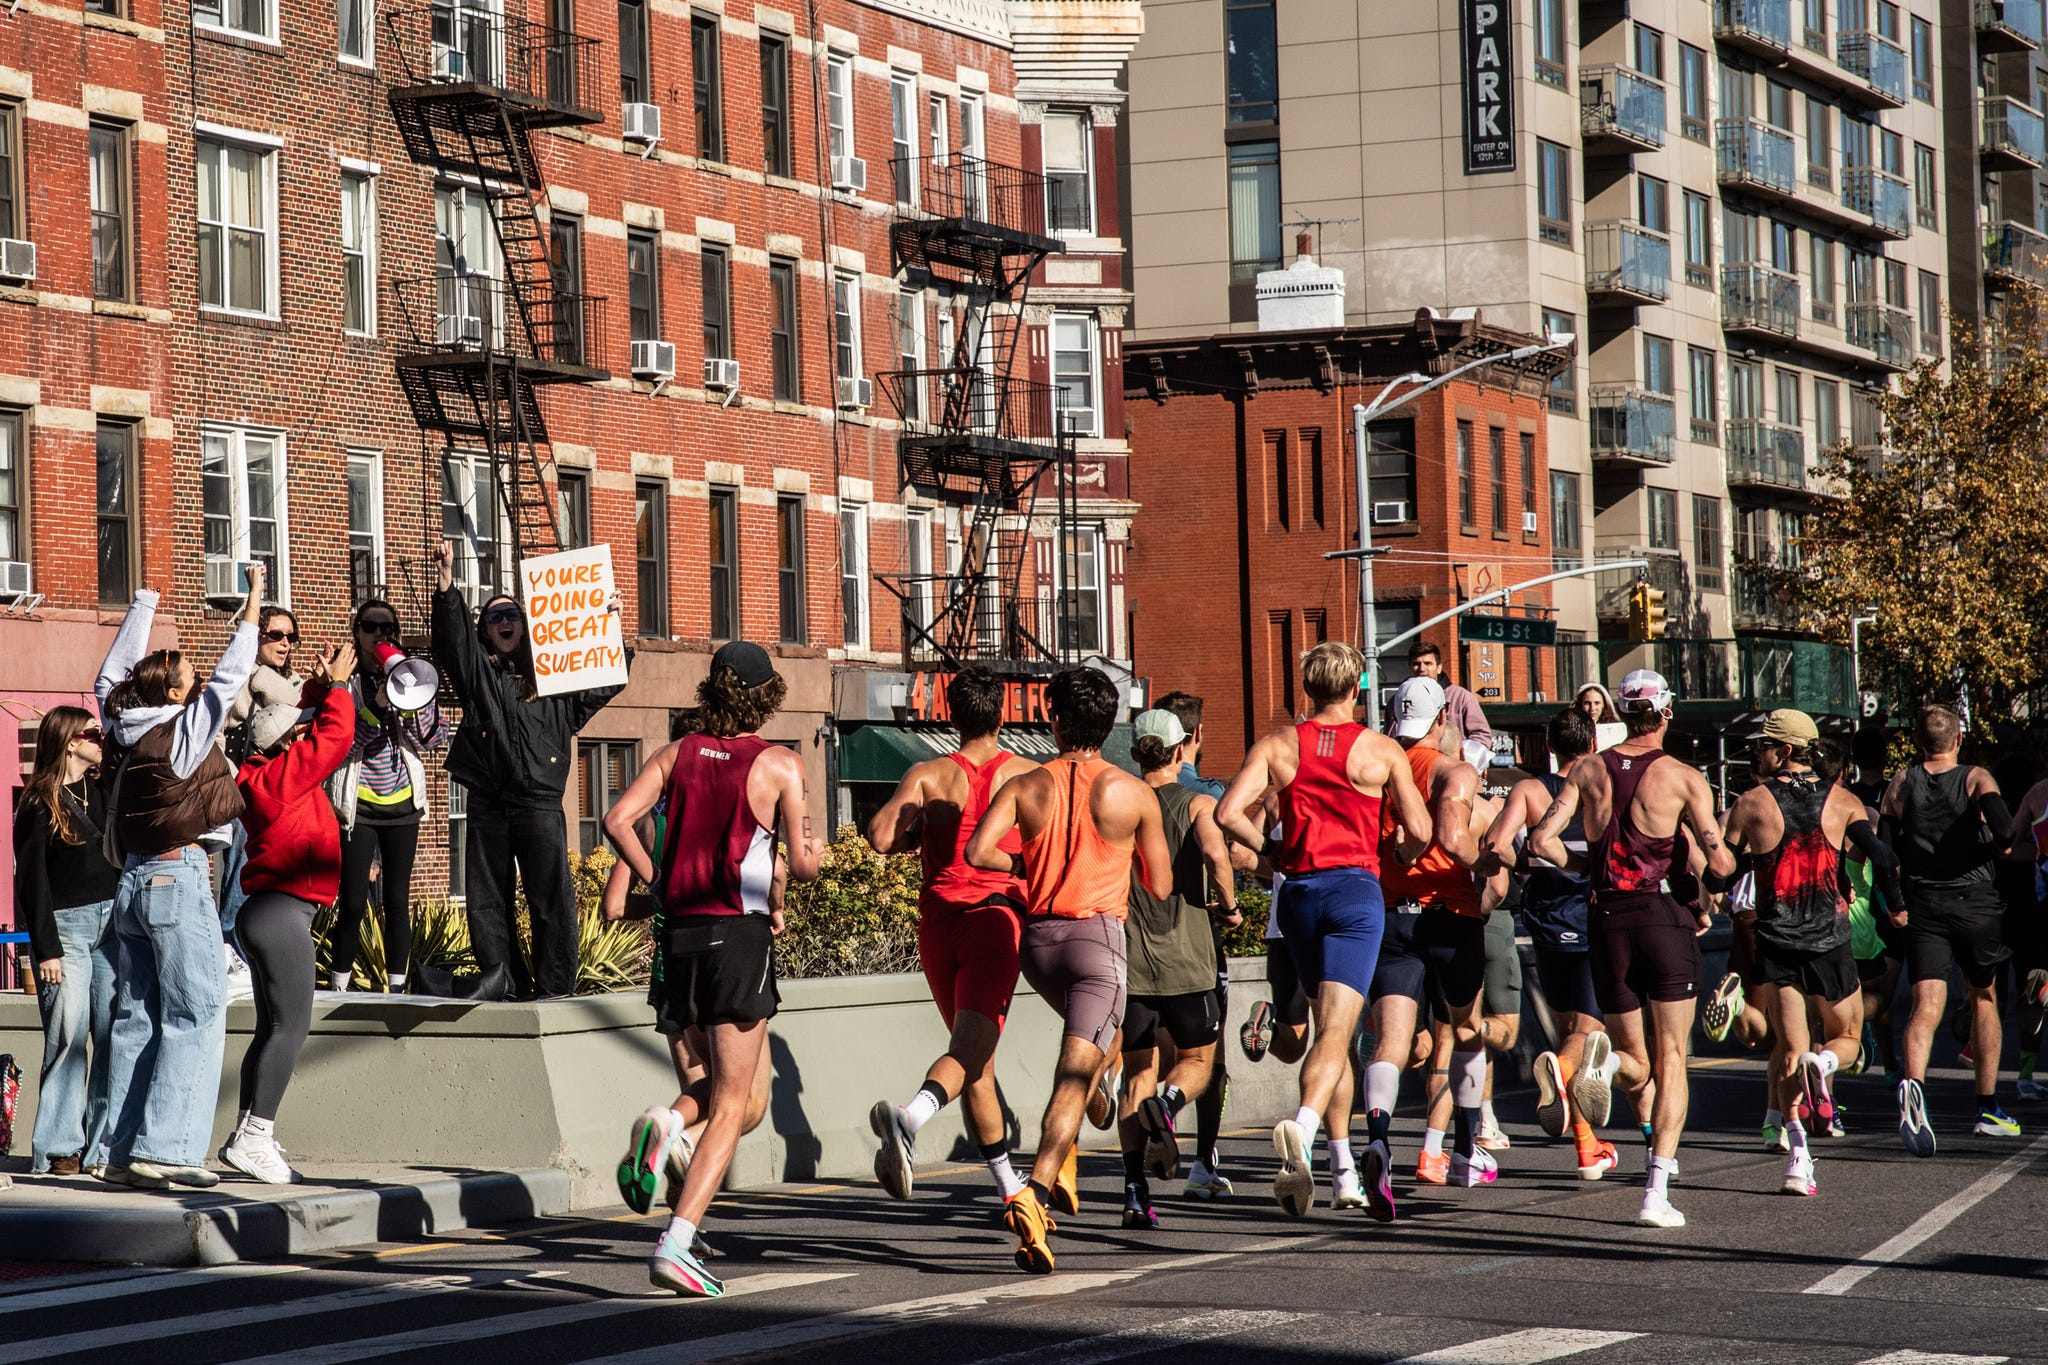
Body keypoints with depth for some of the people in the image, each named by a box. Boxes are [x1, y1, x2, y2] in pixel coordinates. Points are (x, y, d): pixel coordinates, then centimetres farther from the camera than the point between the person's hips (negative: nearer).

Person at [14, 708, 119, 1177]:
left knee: (115, 1033, -2)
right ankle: (60, 1148, -3)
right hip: (65, 925, -5)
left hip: (112, 922, 5)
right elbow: (32, 880, -4)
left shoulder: (104, 790, 14)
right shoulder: (39, 804, -1)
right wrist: (46, 948, -8)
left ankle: (108, 1143, 1)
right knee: (68, 1035, -8)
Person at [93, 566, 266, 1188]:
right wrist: (252, 607, -2)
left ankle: (120, 1151, 6)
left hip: (133, 881, 8)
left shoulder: (127, 730, 10)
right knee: (197, 1015, -8)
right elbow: (230, 677, -9)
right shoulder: (184, 732, -8)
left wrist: (142, 606, 36)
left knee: (136, 1020, 8)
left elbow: (111, 678, 26)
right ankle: (164, 1146, -17)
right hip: (179, 878, -8)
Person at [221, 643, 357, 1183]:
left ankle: (249, 1134, 14)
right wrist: (336, 685, -1)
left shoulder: (271, 772, 13)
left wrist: (318, 688, 19)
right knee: (290, 1026, -11)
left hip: (269, 912, 10)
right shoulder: (282, 774, -14)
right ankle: (255, 1138, -15)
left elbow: (315, 727, 29)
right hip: (282, 912, -10)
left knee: (274, 1027, 13)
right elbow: (335, 735, -14)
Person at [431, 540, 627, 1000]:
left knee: (550, 900, -4)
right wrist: (446, 583, -14)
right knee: (487, 897, 7)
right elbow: (451, 636, -1)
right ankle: (496, 972, 18)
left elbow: (608, 680, 19)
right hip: (488, 804, 2)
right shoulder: (478, 671, 13)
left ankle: (553, 986, 1)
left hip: (539, 803, -2)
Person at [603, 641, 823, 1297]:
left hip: (678, 931, 4)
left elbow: (618, 819, -3)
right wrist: (813, 848, 18)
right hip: (740, 935, -4)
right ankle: (676, 1243, -14)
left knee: (703, 1094, 20)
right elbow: (802, 865, -4)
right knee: (731, 1108, 0)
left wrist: (658, 883, 6)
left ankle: (664, 1126, -16)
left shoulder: (678, 753, 8)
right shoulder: (780, 764, -2)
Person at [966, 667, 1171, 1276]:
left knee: (1098, 1042, 31)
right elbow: (1161, 886, 5)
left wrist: (1024, 864, 9)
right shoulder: (1133, 794, -1)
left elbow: (978, 851, -11)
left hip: (1038, 936, 4)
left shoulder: (1025, 787, 3)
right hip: (1099, 935, -4)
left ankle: (1061, 1153, 21)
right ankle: (1035, 1193, -29)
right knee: (1075, 1075, -10)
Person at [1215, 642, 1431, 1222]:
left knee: (1330, 1023, 17)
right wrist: (1394, 855, 19)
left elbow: (1228, 813, -6)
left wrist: (1271, 851, 9)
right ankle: (1302, 1127, -36)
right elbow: (1419, 832, -3)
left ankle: (1343, 1160, 19)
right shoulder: (1382, 751, 1)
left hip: (1299, 891, 3)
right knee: (1336, 1028, -12)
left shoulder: (1278, 746, 6)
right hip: (1355, 889, -3)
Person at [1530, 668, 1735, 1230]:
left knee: (1636, 1066, 14)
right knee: (1671, 1060, 5)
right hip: (1666, 914, -3)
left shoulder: (1588, 772, 5)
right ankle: (1657, 1193, -7)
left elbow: (1541, 840, -2)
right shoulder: (1683, 778, -4)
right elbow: (1720, 863, -9)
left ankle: (1605, 1061, -24)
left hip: (1608, 920, 3)